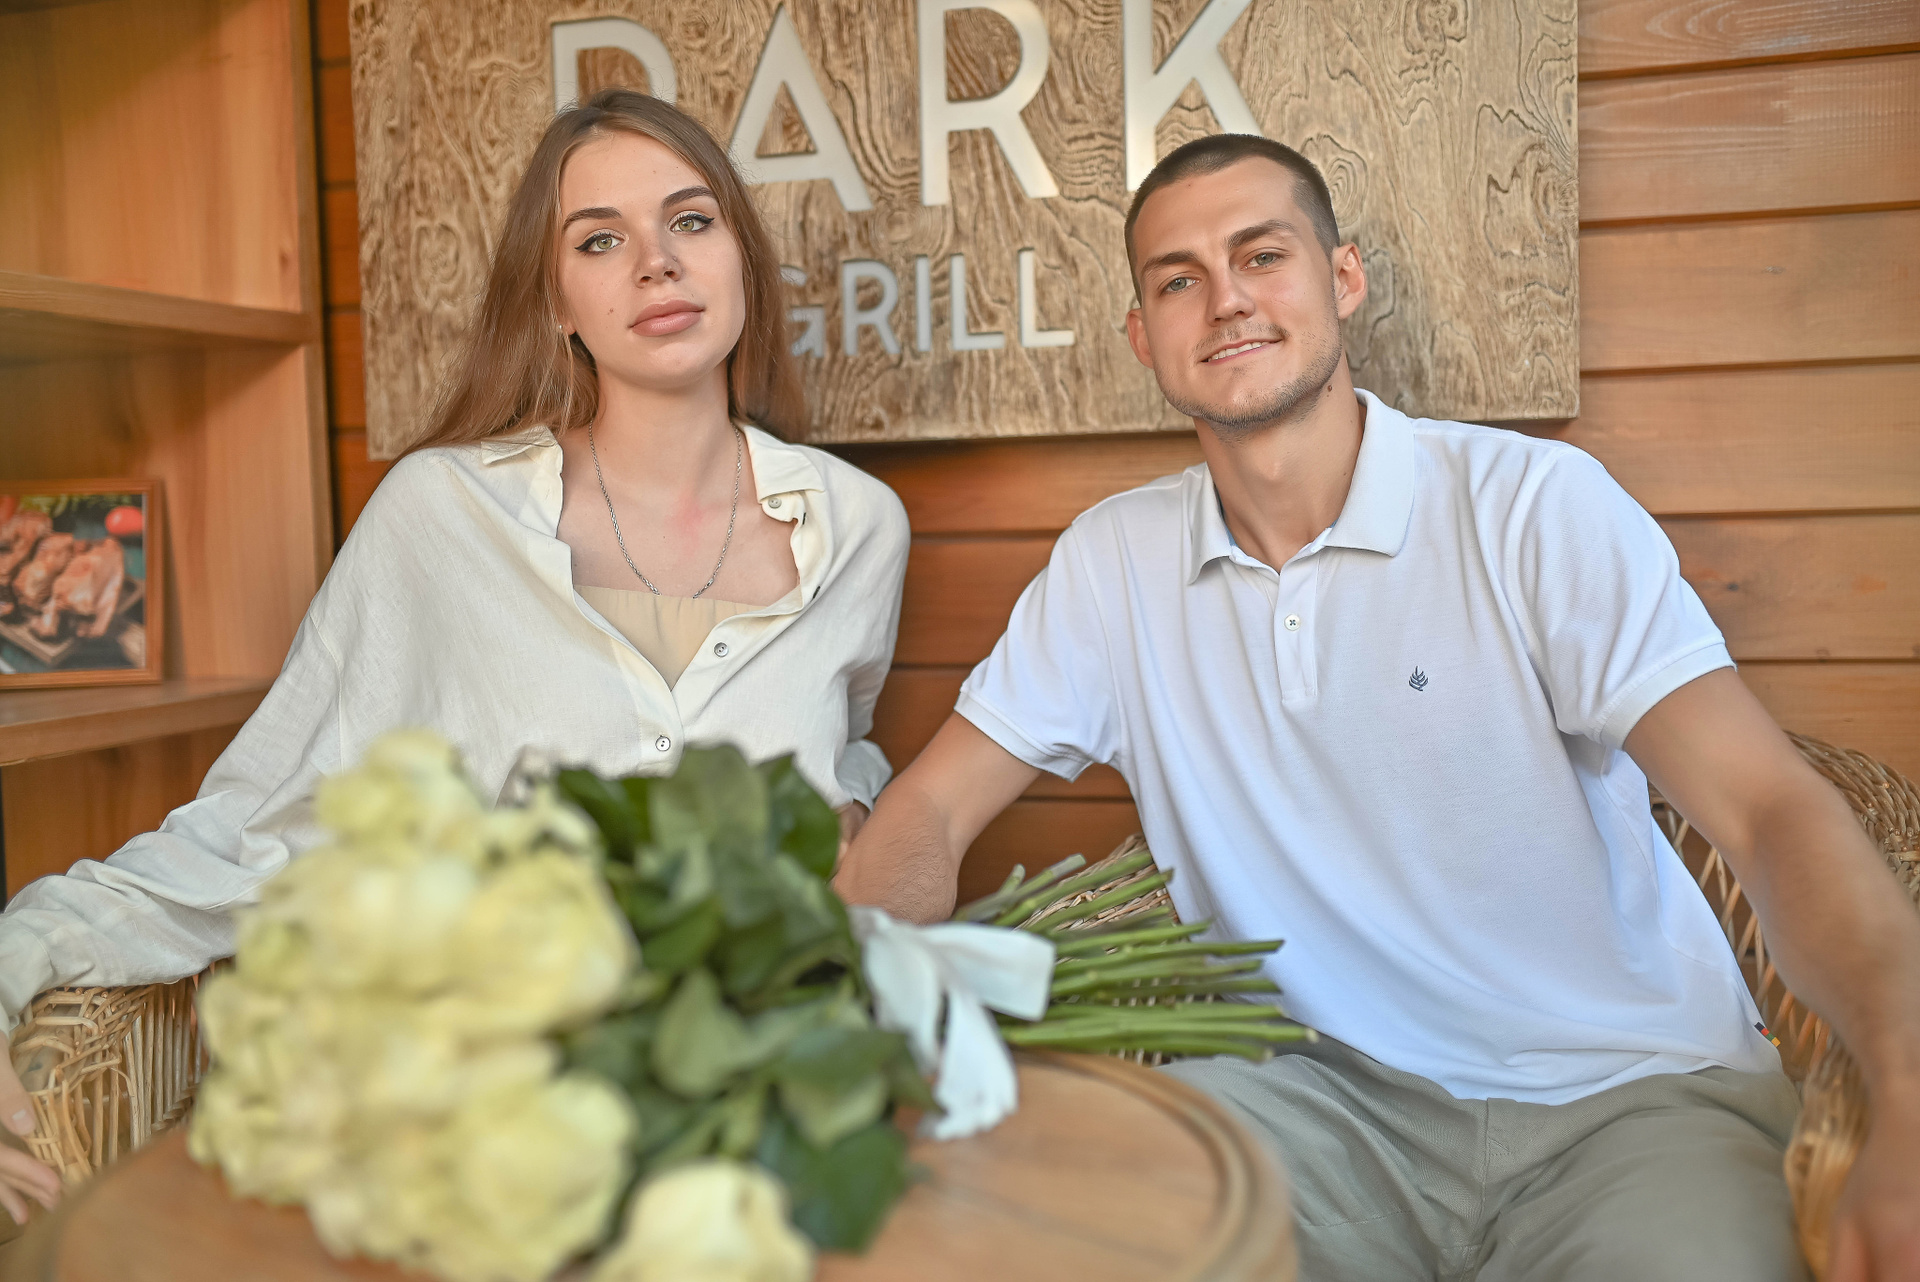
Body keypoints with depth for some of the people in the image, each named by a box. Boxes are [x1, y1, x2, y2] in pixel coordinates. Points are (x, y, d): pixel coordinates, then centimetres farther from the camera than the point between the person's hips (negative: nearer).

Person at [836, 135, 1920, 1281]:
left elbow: (1771, 809, -15)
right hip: (1319, 1090, 2)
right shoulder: (1113, 561, 3)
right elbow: (931, 809, 2)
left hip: (1626, 1093, -1)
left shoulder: (1537, 503, -7)